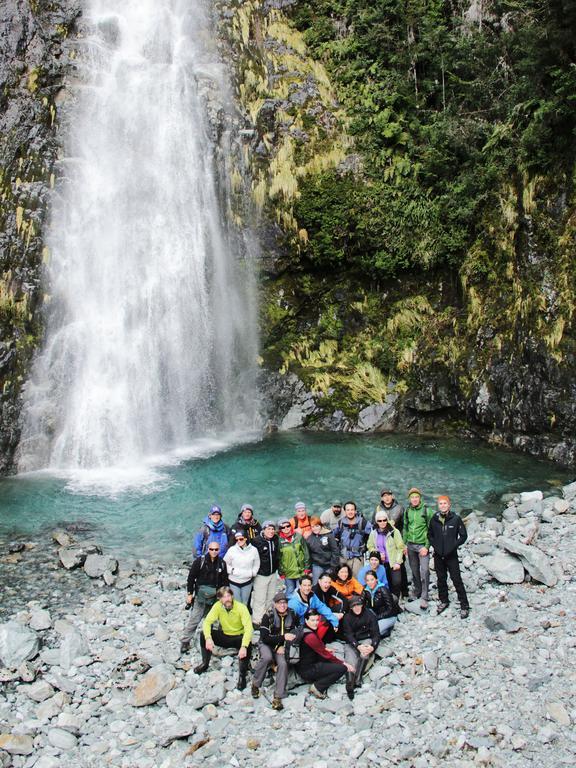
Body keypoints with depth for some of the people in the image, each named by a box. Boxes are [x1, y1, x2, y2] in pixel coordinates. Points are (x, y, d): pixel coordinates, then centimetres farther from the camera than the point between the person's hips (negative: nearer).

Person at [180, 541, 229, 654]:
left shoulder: (222, 563, 3)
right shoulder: (200, 561, -8)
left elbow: (224, 581, 10)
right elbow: (191, 577, -4)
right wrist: (190, 593, -5)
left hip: (215, 597, 3)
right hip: (200, 595, -3)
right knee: (194, 619, -5)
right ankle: (184, 641, 4)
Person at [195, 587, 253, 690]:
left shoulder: (241, 608, -25)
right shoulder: (217, 606, -15)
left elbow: (248, 628, -32)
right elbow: (207, 622, -18)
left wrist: (244, 646, -46)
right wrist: (208, 638, -37)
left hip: (238, 637, -3)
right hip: (224, 636, 4)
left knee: (248, 644, -35)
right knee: (203, 634, -18)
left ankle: (242, 675, -15)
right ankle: (205, 663, 5)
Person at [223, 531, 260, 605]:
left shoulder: (253, 550, -5)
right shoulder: (232, 550, -10)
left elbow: (256, 564, 6)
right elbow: (225, 563, 0)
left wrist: (252, 573, -7)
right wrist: (232, 570, -12)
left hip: (247, 581, 2)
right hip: (234, 581, -1)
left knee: (245, 603, 16)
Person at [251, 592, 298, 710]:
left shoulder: (292, 615, -5)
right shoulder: (268, 616, -17)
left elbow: (292, 635, 7)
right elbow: (265, 638, -21)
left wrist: (282, 646, -9)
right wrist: (283, 637, -29)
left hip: (281, 646, 3)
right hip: (266, 644, -3)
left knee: (283, 664, -27)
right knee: (267, 657, -35)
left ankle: (278, 697, -21)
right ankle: (255, 684, -12)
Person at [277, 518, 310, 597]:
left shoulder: (299, 537, -1)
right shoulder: (279, 541, -5)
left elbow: (306, 553, 3)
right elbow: (278, 558, -1)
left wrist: (307, 568, 0)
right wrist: (281, 573, -2)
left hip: (301, 571, 1)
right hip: (288, 573, -1)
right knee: (290, 591, 8)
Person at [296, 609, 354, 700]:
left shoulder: (303, 630, 5)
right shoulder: (310, 636, -23)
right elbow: (326, 655, -16)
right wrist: (343, 663, -8)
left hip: (305, 664, 10)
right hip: (307, 670, -10)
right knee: (342, 668, -15)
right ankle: (317, 687, -3)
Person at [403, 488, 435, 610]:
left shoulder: (427, 511, -8)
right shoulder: (407, 511, 6)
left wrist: (426, 546, -13)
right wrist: (405, 544, 10)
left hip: (422, 545, -4)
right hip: (410, 545, 4)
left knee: (424, 571, -12)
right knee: (414, 571, 12)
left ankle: (424, 598, -7)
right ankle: (417, 592, 27)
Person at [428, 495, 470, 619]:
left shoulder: (456, 518, -9)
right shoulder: (434, 519, -1)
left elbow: (463, 535, -3)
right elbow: (430, 534, 12)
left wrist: (453, 546, -10)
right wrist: (434, 545, -2)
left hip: (452, 555, -3)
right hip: (438, 555, 3)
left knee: (457, 580, -3)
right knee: (441, 579, 15)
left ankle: (464, 605, 7)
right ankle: (444, 601, 32)